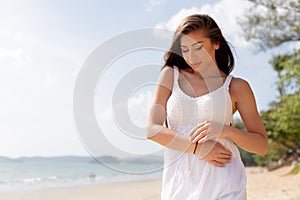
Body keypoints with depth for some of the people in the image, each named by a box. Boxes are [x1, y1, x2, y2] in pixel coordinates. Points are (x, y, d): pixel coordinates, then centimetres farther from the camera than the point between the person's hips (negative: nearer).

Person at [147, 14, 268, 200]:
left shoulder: (236, 87, 4)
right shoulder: (171, 75, 7)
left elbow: (262, 146, 6)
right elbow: (152, 129, -1)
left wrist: (227, 130, -12)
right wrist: (197, 148, -12)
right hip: (179, 184, 2)